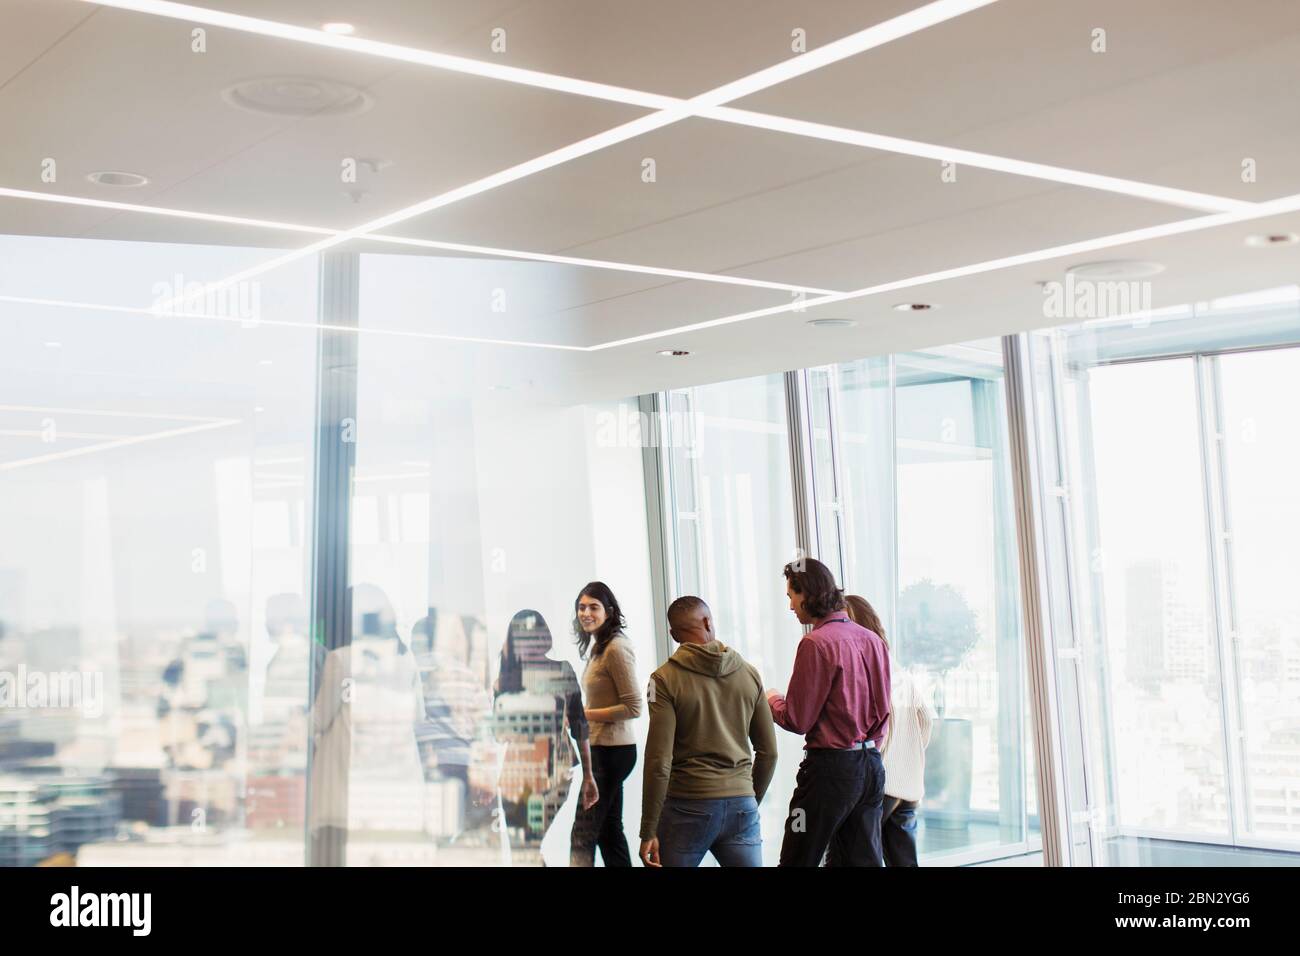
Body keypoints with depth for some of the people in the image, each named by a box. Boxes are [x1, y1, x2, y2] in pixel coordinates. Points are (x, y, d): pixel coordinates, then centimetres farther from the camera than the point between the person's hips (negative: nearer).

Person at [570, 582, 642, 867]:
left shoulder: (616, 648, -15)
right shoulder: (597, 647, 15)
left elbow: (633, 707, -18)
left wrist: (584, 714, -17)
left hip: (612, 750, -10)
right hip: (599, 748, 10)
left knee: (582, 835, -12)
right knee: (609, 830, 14)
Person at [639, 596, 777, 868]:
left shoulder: (665, 679, -6)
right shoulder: (749, 674, 5)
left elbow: (659, 762, -11)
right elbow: (769, 752, 9)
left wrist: (648, 830, -7)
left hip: (687, 807, -3)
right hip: (742, 806, 3)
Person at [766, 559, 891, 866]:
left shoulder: (816, 643, -15)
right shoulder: (873, 640, 9)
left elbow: (796, 721, -12)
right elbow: (881, 712, 15)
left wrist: (772, 702, 7)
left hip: (830, 766, -8)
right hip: (872, 765, 8)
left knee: (798, 861, -1)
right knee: (865, 859, 11)